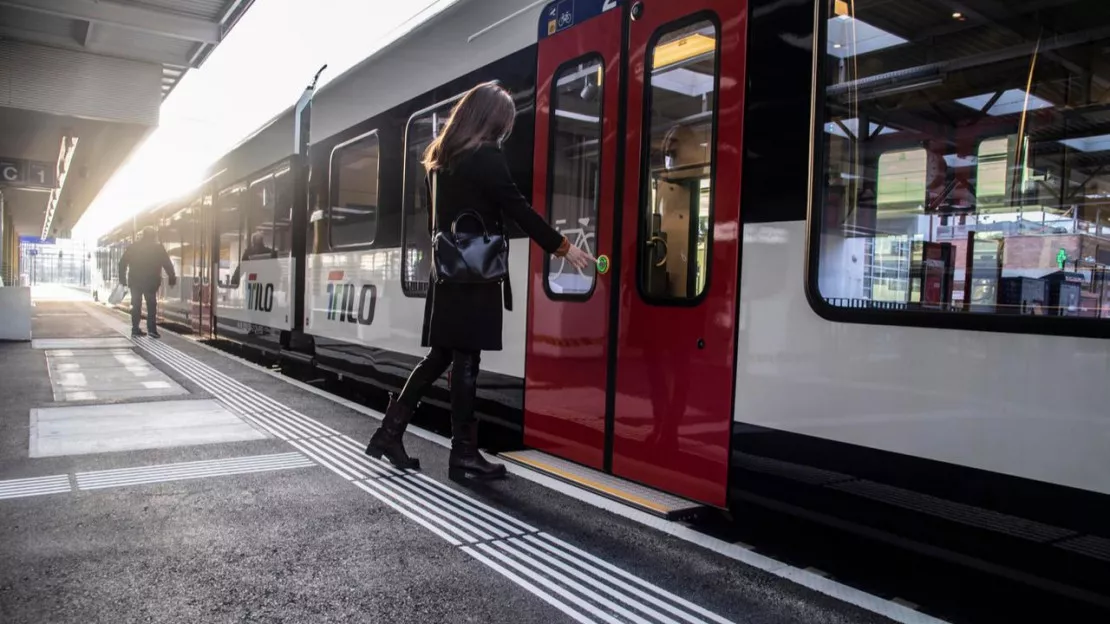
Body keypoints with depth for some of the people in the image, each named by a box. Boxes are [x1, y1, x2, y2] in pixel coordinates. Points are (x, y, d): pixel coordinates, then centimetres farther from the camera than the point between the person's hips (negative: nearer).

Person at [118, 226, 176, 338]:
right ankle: (152, 329, -6)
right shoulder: (158, 248, -1)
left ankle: (135, 329, 9)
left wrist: (122, 278, 12)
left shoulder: (133, 247, 8)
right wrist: (172, 278, 0)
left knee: (136, 305, 11)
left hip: (135, 281, 3)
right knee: (151, 305, 3)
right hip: (151, 282, -3)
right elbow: (167, 264, -5)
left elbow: (122, 263, 7)